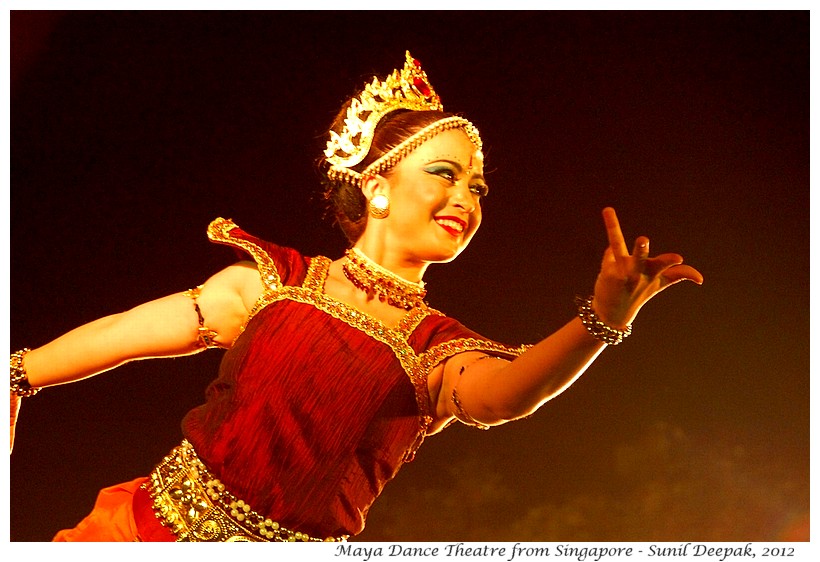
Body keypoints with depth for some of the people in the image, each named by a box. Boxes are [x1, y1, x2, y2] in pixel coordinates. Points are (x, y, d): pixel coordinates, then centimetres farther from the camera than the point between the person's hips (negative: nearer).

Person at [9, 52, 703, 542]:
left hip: (298, 544, 0)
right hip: (158, 523, 1)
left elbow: (499, 395, -23)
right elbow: (133, 331, 8)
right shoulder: (283, 280, 2)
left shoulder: (437, 351, 0)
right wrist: (17, 375, 12)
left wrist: (602, 319, -40)